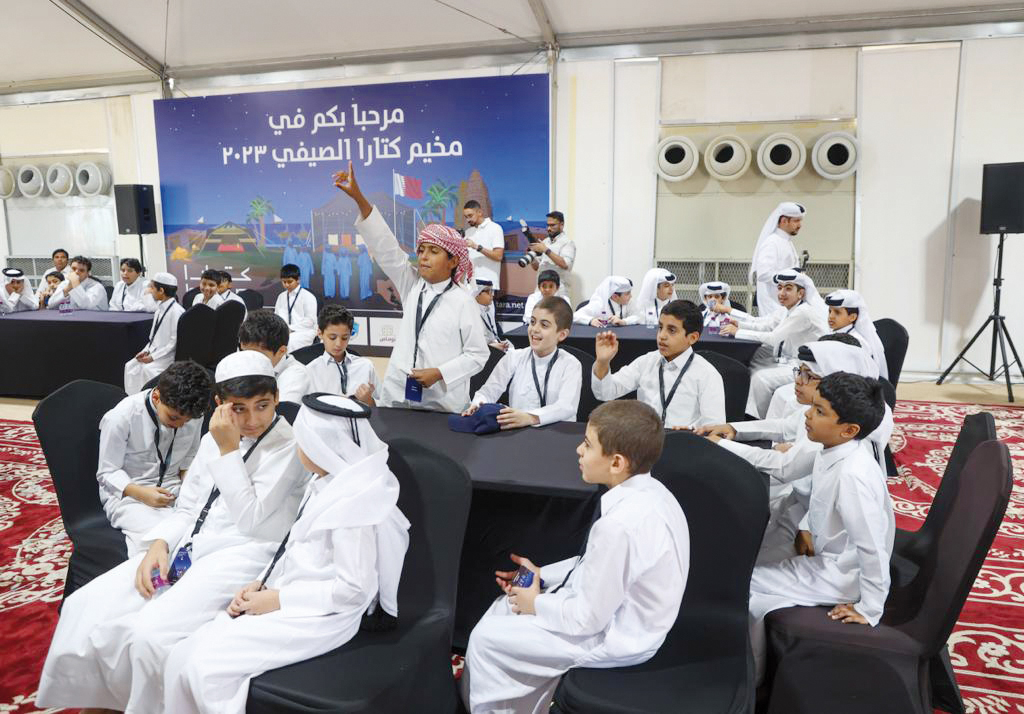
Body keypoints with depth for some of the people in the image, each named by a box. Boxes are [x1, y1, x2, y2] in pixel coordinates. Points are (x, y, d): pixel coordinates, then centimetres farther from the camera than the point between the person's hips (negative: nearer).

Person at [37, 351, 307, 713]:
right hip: (186, 548, 7)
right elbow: (185, 509, 16)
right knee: (86, 607, -7)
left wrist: (229, 450, -16)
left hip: (240, 557, -7)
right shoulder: (214, 439, 14)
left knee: (153, 633, -27)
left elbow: (250, 520, -15)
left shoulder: (289, 447, -8)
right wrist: (159, 544, -4)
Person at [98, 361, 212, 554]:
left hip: (172, 491, 4)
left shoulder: (193, 415, -2)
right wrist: (140, 493, -23)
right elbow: (107, 473, -6)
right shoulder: (121, 417, -13)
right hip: (126, 494, -4)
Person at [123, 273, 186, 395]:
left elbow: (174, 342, -18)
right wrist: (146, 351, 2)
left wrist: (153, 357, -17)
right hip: (155, 351, 9)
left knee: (147, 369, -26)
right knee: (130, 366, -2)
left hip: (169, 355, -8)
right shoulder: (160, 309, 9)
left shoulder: (177, 311, -17)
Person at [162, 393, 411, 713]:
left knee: (206, 666, -18)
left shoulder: (354, 500, -21)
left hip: (318, 616, -8)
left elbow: (354, 590, -22)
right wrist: (261, 584, 1)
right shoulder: (326, 483, 7)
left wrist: (279, 599, -16)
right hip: (285, 600, 8)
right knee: (183, 656, -3)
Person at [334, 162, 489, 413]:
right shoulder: (412, 285, 4)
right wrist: (358, 197, -12)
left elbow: (477, 355, -5)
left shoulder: (463, 302, -8)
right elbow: (386, 247, -5)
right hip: (398, 396, 4)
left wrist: (439, 373, -16)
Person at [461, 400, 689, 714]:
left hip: (613, 637, -8)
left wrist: (536, 603, -7)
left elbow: (589, 619, -24)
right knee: (506, 607, 16)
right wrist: (541, 575, 5)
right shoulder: (646, 490, -6)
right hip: (621, 612, 9)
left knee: (486, 638, 0)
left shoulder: (621, 524, -34)